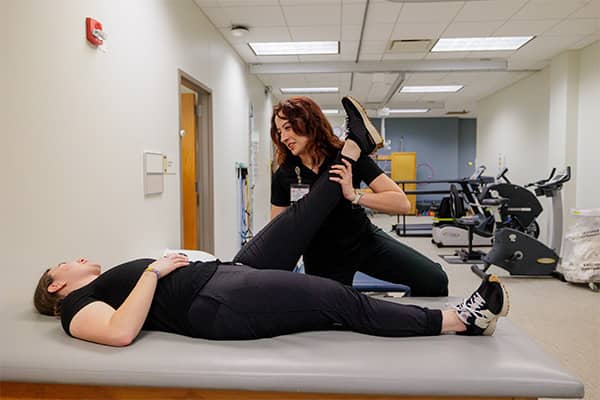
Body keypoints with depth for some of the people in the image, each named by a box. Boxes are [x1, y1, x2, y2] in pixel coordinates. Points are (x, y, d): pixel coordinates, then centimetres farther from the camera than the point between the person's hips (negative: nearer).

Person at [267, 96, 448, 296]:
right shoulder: (283, 176, -12)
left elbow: (402, 203, -22)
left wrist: (354, 196, -36)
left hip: (365, 240, 0)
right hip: (322, 257, 1)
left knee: (434, 280, -11)